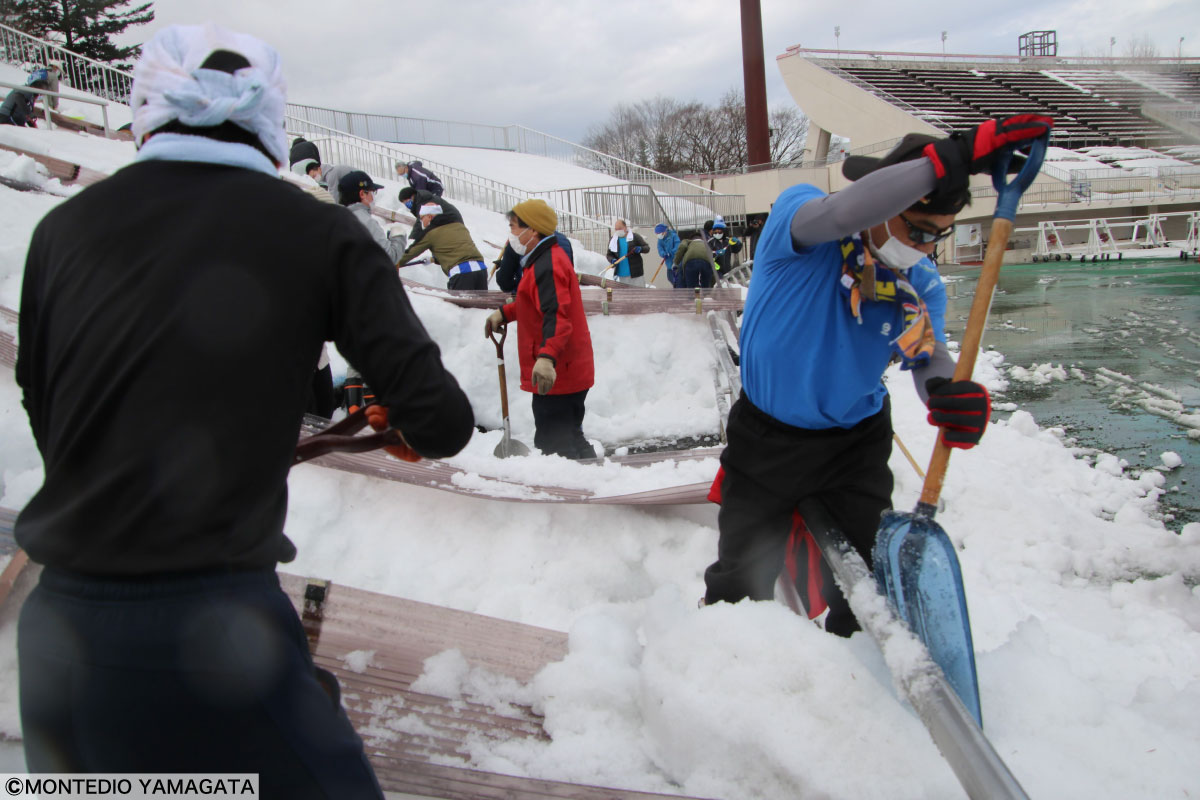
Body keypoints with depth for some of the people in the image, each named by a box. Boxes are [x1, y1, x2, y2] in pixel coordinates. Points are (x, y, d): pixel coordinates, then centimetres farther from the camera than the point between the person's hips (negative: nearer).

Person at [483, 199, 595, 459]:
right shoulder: (545, 259, 15)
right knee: (569, 439, 21)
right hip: (568, 372, 11)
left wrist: (547, 357, -42)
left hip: (555, 375, -11)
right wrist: (504, 313, 24)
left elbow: (557, 315, -31)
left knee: (553, 446, -7)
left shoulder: (547, 265, -19)